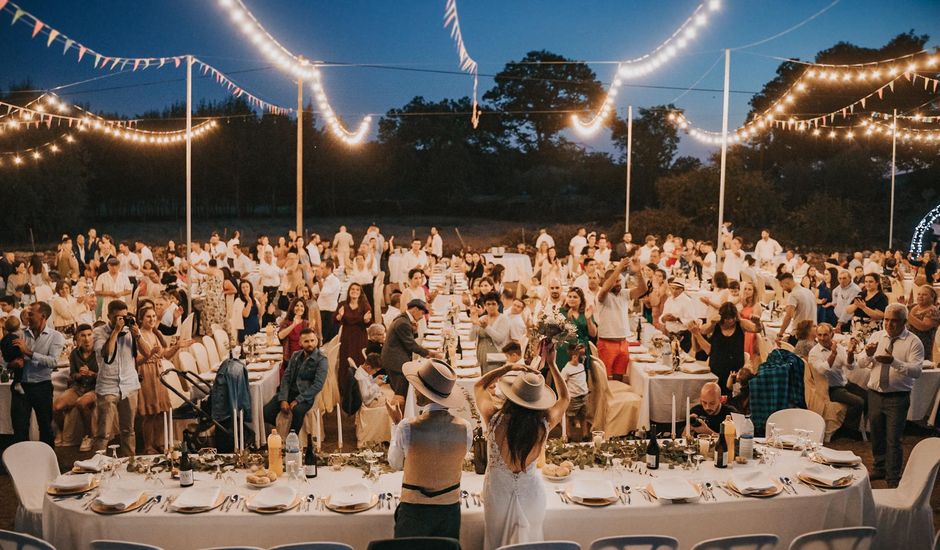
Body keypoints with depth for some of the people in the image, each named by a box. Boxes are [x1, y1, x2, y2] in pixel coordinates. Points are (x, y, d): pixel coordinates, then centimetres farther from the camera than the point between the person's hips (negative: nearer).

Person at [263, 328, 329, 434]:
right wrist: (283, 399, -9)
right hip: (289, 391, 5)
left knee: (297, 410, -37)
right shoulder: (295, 355, 12)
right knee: (266, 413, -16)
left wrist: (297, 400, -21)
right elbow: (286, 377, 6)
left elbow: (318, 385, -14)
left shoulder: (321, 360, -6)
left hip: (305, 395, -5)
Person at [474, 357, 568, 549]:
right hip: (531, 493, 0)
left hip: (498, 493, 0)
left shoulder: (495, 420, -24)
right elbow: (565, 398, -1)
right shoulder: (544, 425, -22)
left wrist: (508, 367, -7)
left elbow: (479, 386, -3)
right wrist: (552, 364, -2)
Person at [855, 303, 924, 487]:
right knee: (877, 436, 17)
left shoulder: (913, 342, -8)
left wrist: (894, 361, -36)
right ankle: (880, 469, 36)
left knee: (893, 440, -2)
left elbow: (916, 371, -21)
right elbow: (861, 363, 3)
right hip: (875, 394, 5)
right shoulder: (877, 336, 5)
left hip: (897, 397, -4)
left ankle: (893, 479, 12)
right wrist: (868, 354, -19)